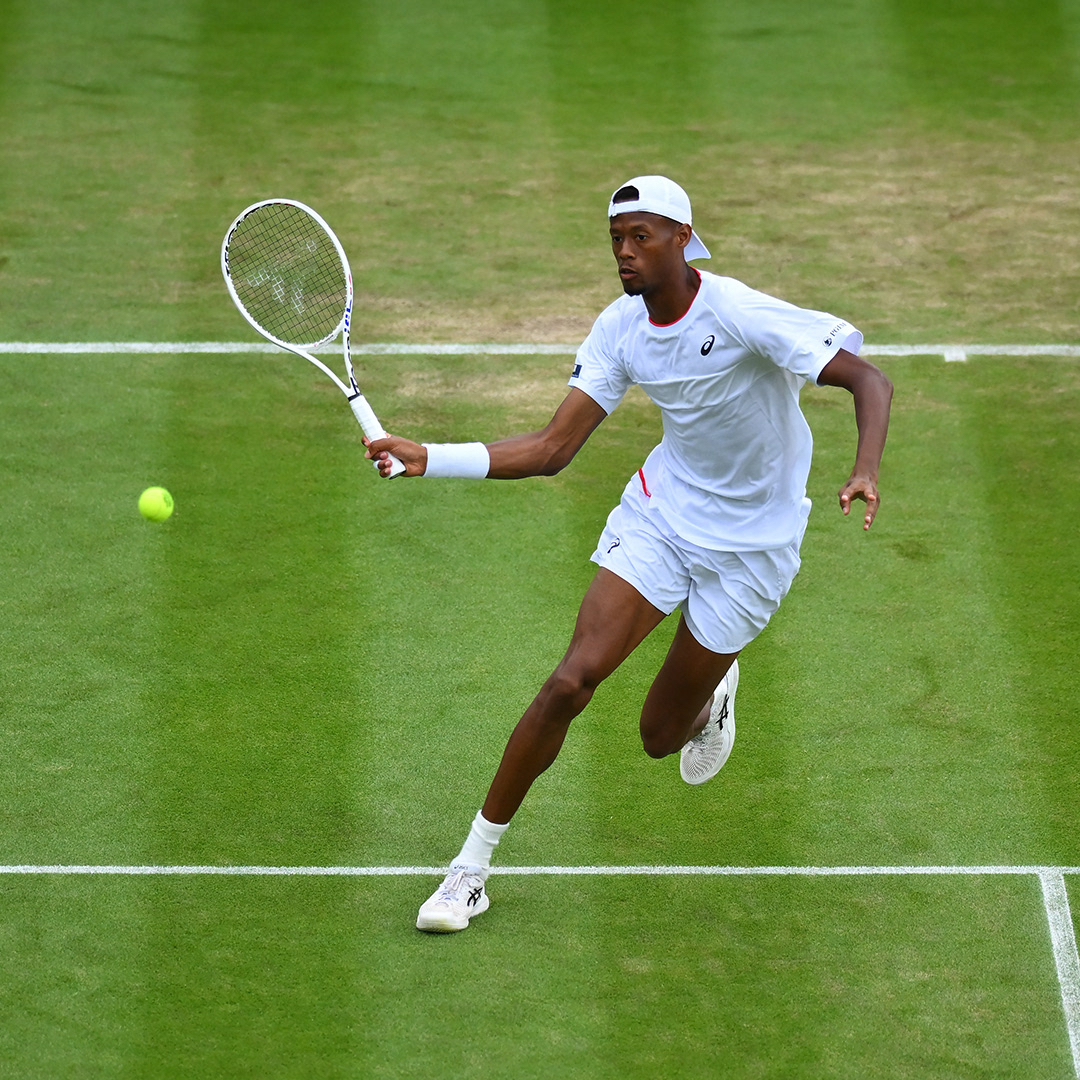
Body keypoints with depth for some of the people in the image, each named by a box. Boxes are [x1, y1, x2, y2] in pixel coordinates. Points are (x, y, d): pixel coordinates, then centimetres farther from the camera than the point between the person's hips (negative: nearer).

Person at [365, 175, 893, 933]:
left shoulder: (741, 315, -24)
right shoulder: (622, 329, -7)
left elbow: (868, 379, -23)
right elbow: (553, 450, -7)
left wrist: (866, 472, -42)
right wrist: (429, 459, -17)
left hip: (749, 548, -3)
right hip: (661, 511, 3)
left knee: (661, 740, 5)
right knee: (571, 681, -15)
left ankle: (712, 691, 45)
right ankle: (474, 864, -3)